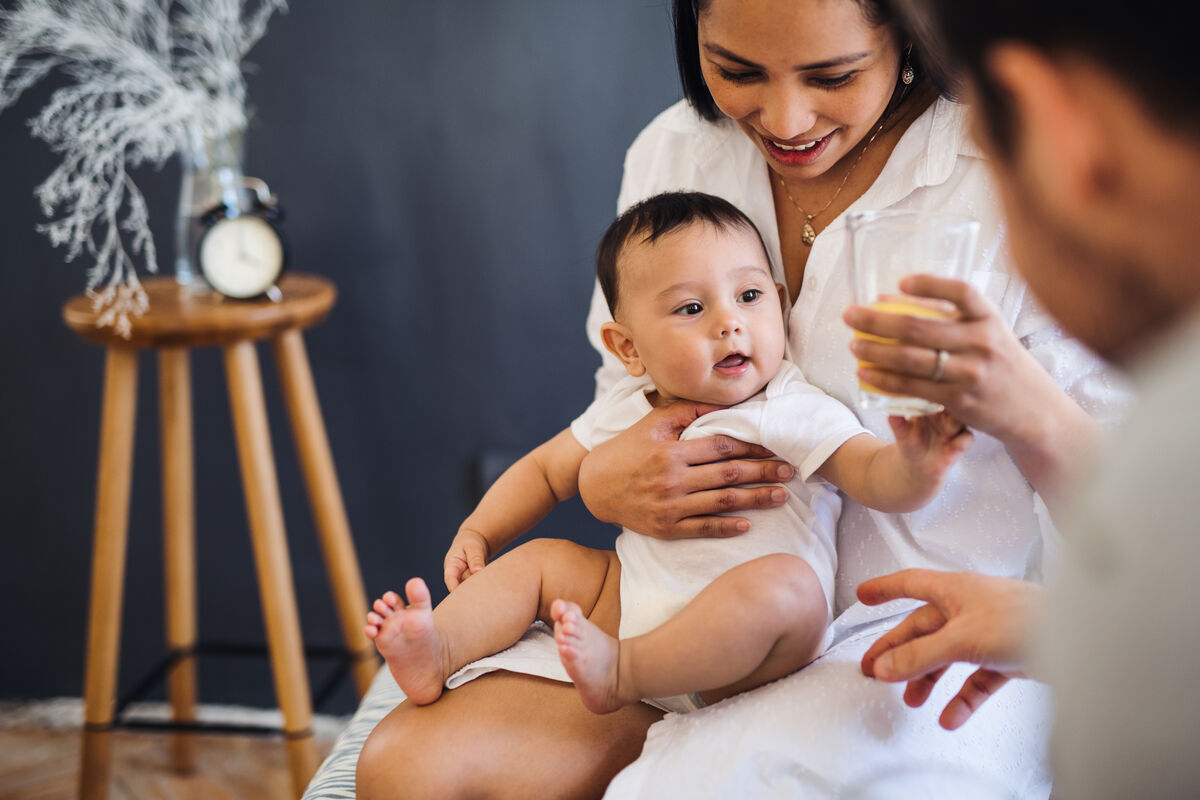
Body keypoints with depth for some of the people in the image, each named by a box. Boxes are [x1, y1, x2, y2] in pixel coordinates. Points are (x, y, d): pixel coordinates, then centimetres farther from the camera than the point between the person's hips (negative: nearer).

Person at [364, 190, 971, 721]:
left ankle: (622, 672, -33)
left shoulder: (795, 414, -9)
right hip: (633, 595, 6)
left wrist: (915, 468, -45)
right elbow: (546, 470, 22)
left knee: (786, 583, -34)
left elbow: (873, 476, -22)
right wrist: (477, 533, 11)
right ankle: (441, 650, -15)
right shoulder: (626, 411, 7)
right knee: (540, 559, 2)